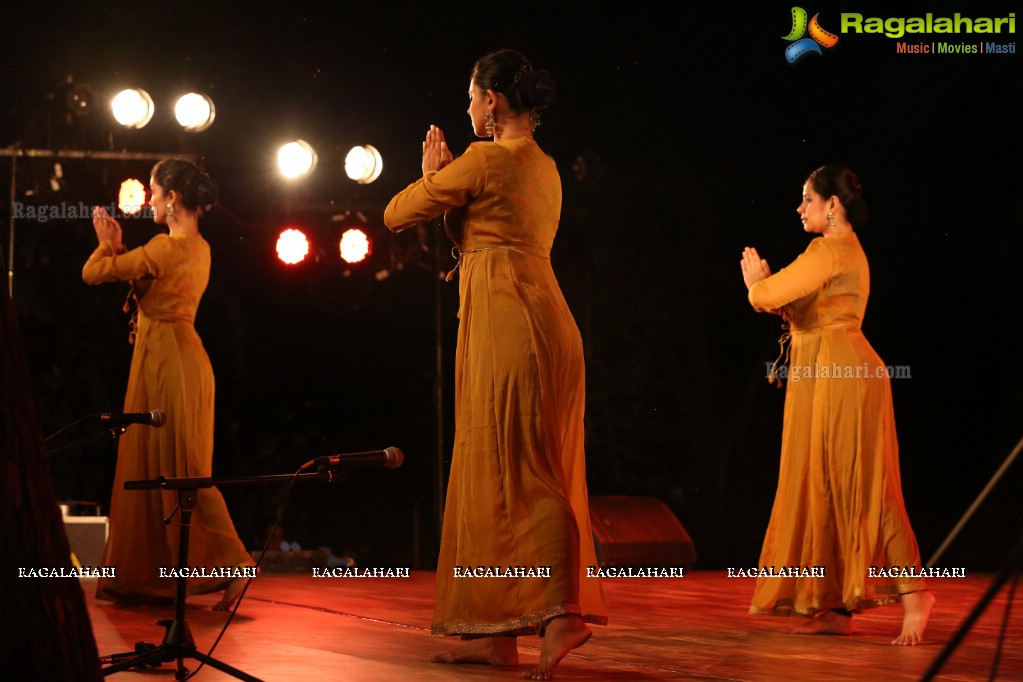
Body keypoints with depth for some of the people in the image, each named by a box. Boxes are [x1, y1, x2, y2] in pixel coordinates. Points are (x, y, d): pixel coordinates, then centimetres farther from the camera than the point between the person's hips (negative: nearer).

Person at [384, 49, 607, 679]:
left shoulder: (487, 160, -8)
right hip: (539, 322, 9)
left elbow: (397, 214, 0)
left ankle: (561, 612, -22)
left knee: (513, 473, -11)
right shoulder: (543, 167, 20)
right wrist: (445, 179, 20)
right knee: (529, 473, 7)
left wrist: (432, 178, 19)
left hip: (506, 320, -9)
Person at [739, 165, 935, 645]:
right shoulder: (848, 250, 21)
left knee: (856, 484, -11)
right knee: (828, 486, 8)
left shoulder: (830, 250, -12)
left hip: (840, 374, -10)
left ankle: (912, 591, -12)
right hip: (824, 378, 10)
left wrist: (757, 282, 5)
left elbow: (767, 297, -17)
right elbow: (804, 312, 23)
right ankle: (837, 606, 9)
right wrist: (767, 285, 11)